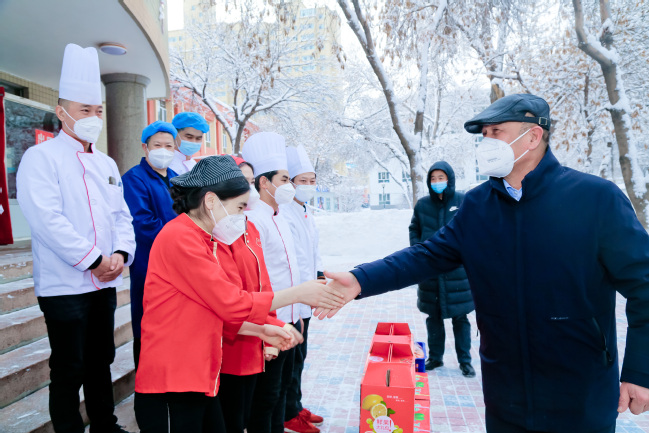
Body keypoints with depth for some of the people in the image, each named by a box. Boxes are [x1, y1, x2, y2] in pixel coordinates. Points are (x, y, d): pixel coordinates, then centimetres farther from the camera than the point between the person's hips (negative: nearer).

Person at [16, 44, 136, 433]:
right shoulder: (41, 158, -7)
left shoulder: (106, 164, 14)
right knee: (69, 369, 4)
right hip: (64, 283, -6)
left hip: (105, 282, 6)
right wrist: (94, 260, -17)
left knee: (101, 360, 17)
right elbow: (48, 220, -17)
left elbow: (122, 215, 12)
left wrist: (121, 253, -6)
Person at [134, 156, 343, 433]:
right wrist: (298, 293, -12)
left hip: (200, 377, 9)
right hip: (169, 385, -8)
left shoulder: (207, 241, 11)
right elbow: (232, 303, -18)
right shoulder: (180, 238, -18)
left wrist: (261, 331, 7)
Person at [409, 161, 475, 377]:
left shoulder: (463, 201, -4)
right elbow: (414, 229, 12)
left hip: (457, 270, -2)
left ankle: (465, 361, 22)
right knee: (433, 316, 12)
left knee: (460, 317, 8)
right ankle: (435, 357, 27)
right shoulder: (422, 204, 2)